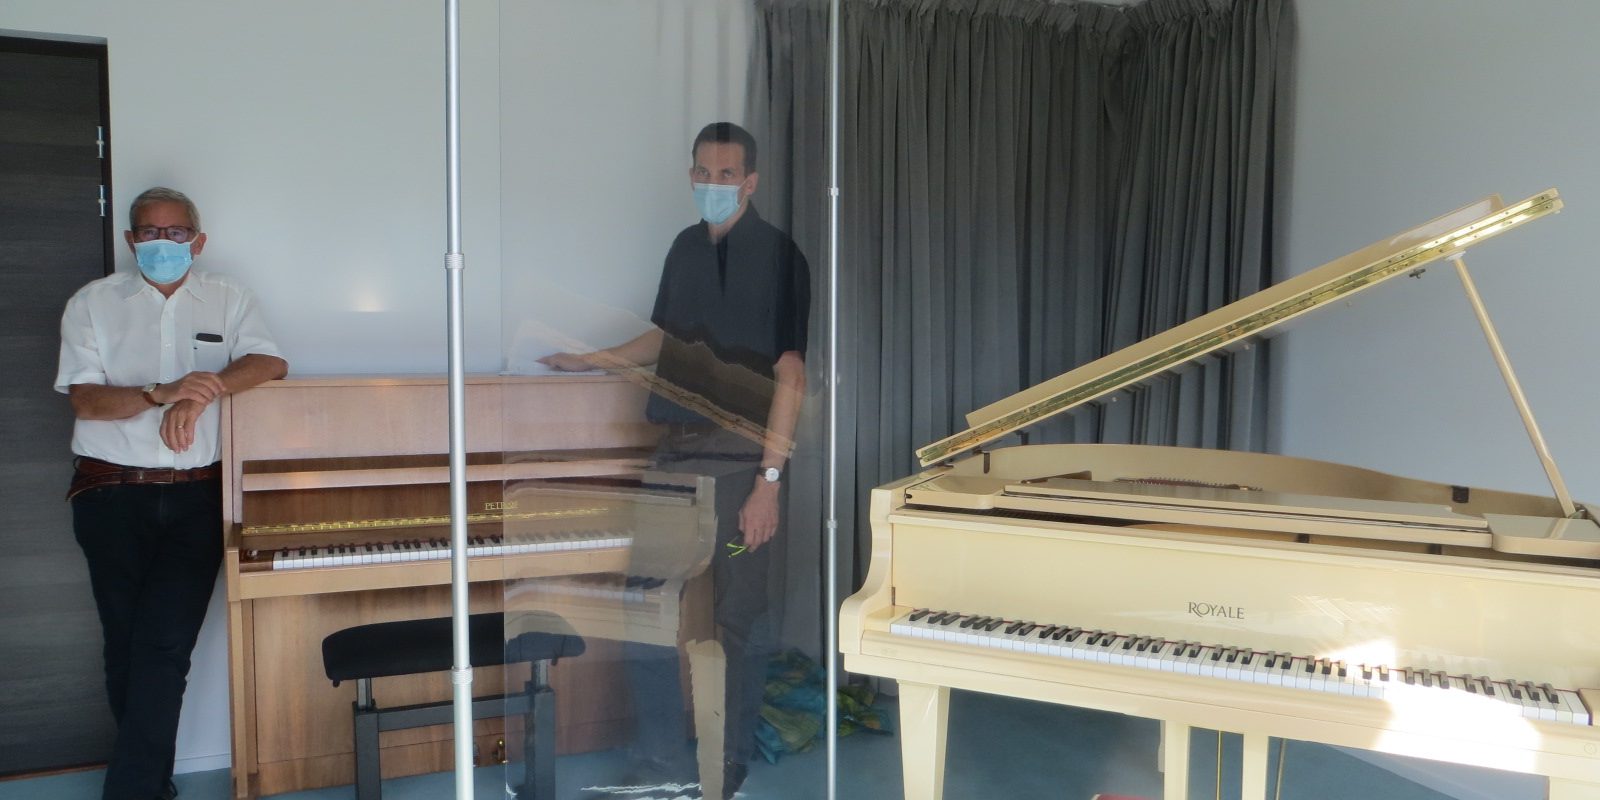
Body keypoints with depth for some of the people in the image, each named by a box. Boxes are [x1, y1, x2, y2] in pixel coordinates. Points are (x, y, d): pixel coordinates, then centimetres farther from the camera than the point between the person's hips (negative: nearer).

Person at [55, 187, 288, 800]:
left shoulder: (226, 299, 10)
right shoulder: (94, 303, 6)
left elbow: (270, 363, -5)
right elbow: (84, 400, -5)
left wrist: (199, 393, -20)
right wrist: (161, 394, -22)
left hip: (195, 497, 0)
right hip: (113, 495, 0)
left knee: (165, 646, -8)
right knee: (127, 645, 7)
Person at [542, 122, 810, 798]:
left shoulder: (776, 255, -8)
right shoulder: (686, 248, 12)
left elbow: (789, 374, -13)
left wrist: (769, 480, -18)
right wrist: (590, 360, 25)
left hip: (739, 461, -6)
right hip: (676, 451, 7)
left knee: (736, 622, 2)